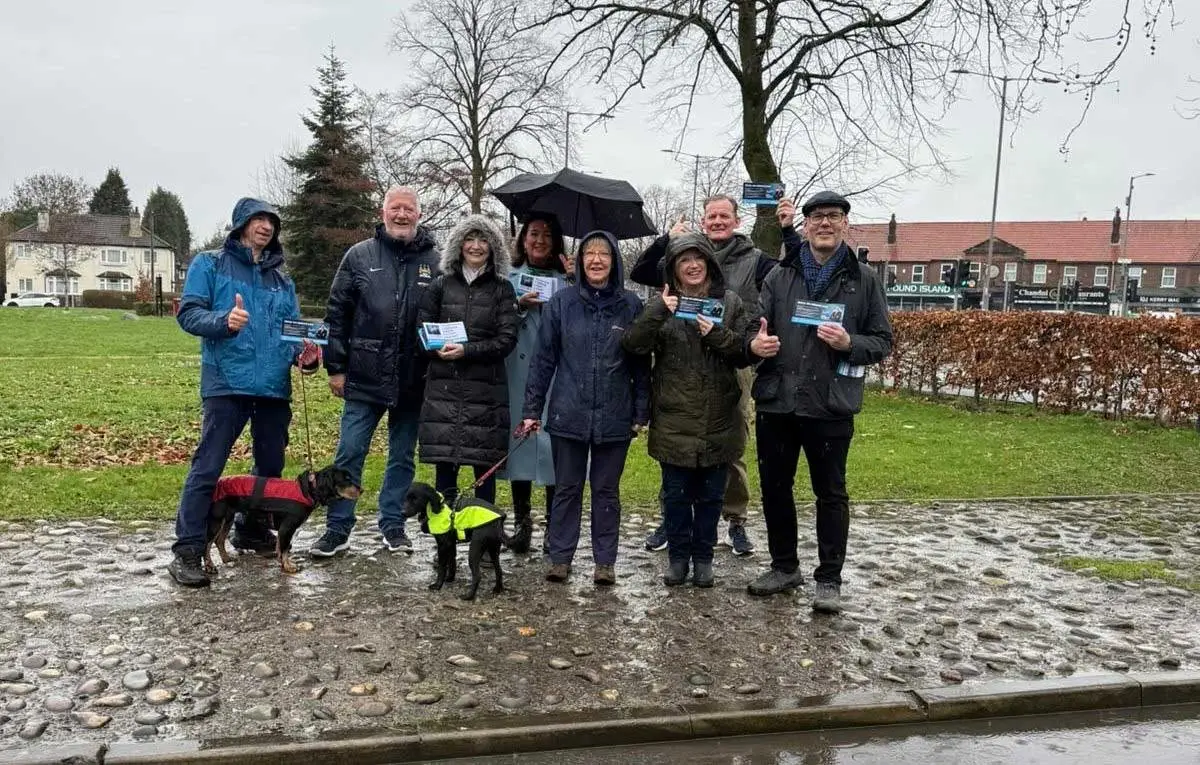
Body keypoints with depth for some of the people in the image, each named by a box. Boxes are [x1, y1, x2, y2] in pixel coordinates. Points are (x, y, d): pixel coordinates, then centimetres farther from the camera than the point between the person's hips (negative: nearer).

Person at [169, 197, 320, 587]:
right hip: (227, 383, -6)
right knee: (207, 467, -10)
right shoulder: (209, 264, 6)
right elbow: (188, 312, -3)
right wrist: (223, 320, -22)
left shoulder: (281, 279, 20)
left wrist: (304, 354, -3)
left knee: (271, 465, 14)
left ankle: (251, 530, 33)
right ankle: (187, 551, -6)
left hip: (274, 386, 6)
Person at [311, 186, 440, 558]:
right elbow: (337, 314, 4)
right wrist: (336, 367, 0)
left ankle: (393, 524, 25)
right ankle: (338, 528, 14)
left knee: (402, 457, 12)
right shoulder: (359, 256, 2)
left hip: (413, 382, 1)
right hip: (364, 378, -1)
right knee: (349, 453, 3)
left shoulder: (435, 261, 2)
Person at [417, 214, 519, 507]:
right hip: (444, 386, 1)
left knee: (485, 466, 1)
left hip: (486, 388, -1)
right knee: (444, 463, -1)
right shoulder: (441, 285, 12)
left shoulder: (502, 289, 7)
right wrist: (439, 348, -11)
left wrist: (467, 350, -13)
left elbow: (507, 339, -1)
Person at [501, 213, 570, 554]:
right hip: (518, 375, 1)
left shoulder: (566, 280, 8)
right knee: (519, 440, 4)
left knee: (554, 444, -3)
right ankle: (521, 522, 15)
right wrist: (519, 307, -13)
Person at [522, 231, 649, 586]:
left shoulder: (631, 305, 0)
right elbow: (544, 359, 2)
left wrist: (641, 413, 1)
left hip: (614, 419, 0)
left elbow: (641, 364, 4)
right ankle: (560, 557, 20)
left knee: (607, 490, 10)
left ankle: (605, 560, 20)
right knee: (567, 488, 10)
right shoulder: (562, 302, 0)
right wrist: (532, 409, 0)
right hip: (567, 416, 0)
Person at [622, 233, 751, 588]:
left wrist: (716, 335, -16)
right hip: (674, 420, -1)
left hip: (718, 420, 1)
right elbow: (633, 345, -10)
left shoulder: (730, 302, 3)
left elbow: (745, 354, 0)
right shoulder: (662, 304, 1)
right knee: (676, 493, 9)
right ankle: (678, 555, 25)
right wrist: (658, 313, -24)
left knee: (710, 494, 11)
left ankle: (703, 556, 27)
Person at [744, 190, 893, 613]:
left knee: (831, 494, 6)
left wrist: (850, 343, -17)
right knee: (774, 487, 12)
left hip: (831, 405, -3)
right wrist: (755, 343, -16)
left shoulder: (864, 279, 3)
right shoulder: (780, 276, 9)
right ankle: (784, 566, 30)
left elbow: (882, 341, 4)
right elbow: (755, 327, 8)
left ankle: (829, 579, 18)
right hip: (776, 402, 3)